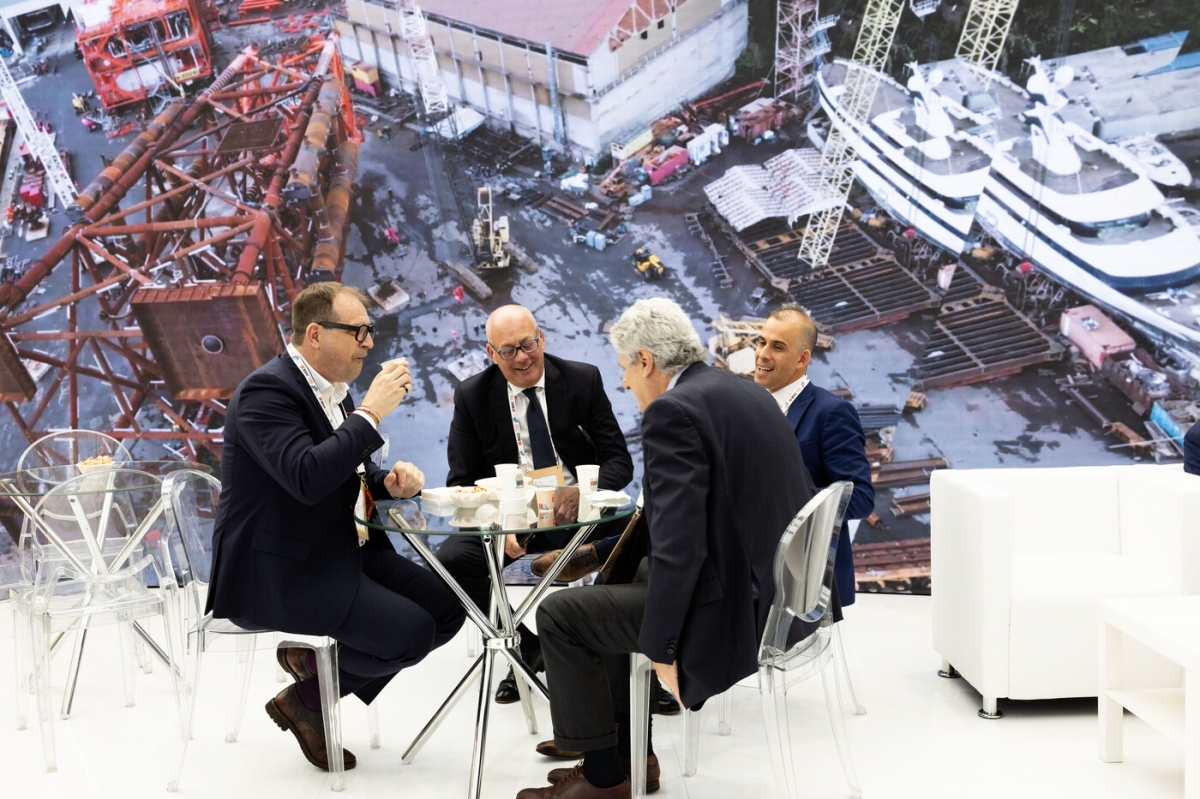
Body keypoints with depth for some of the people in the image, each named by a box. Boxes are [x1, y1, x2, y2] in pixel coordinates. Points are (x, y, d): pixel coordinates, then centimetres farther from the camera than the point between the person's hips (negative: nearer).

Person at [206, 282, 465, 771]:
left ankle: (317, 663, 13)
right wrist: (371, 413, -25)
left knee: (446, 609, 0)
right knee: (411, 632, -19)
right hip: (277, 572, -10)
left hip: (341, 552, 10)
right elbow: (307, 478, -33)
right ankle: (305, 700, 6)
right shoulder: (267, 390, -18)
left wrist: (388, 481, -2)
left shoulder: (332, 392, 11)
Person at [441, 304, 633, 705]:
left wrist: (583, 492, -25)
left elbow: (619, 461, -2)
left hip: (577, 509, -1)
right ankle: (526, 648, -4)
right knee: (453, 560, -27)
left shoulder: (584, 380, 0)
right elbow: (460, 482, 0)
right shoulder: (472, 396, 1)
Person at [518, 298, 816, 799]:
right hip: (773, 590, 10)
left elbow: (678, 542, -25)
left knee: (559, 614, 4)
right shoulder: (745, 393, 11)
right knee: (627, 589, 28)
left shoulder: (672, 411, -18)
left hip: (733, 608, -10)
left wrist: (661, 646, -16)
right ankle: (628, 756, 33)